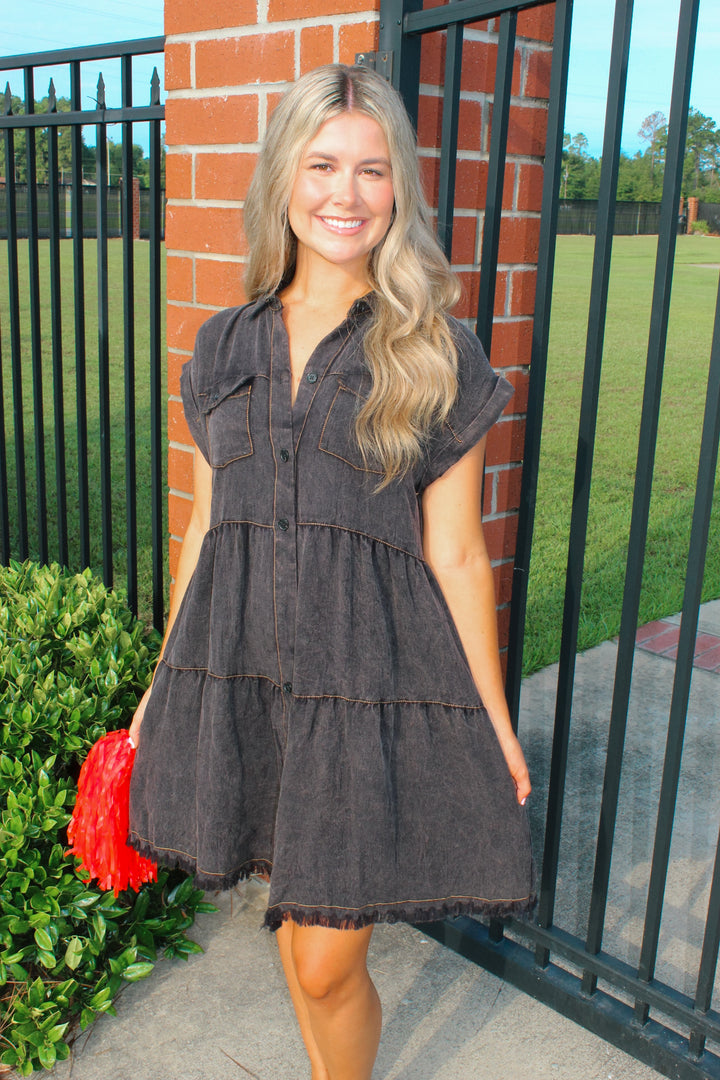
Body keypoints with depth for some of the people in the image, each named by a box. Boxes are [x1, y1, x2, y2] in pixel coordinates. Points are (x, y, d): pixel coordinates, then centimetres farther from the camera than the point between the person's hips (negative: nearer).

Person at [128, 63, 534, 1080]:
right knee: (293, 916, 20)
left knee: (327, 964, 3)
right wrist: (164, 681, 14)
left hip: (372, 680, -3)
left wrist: (496, 720, 1)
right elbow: (205, 524, 11)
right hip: (237, 670, 4)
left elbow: (455, 554, -2)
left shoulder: (437, 354, -4)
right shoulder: (225, 346, 6)